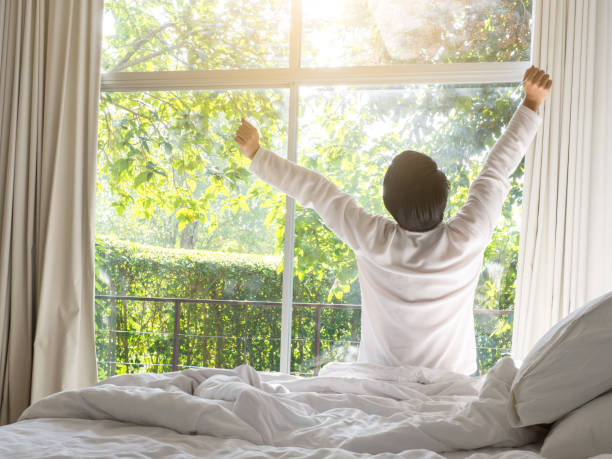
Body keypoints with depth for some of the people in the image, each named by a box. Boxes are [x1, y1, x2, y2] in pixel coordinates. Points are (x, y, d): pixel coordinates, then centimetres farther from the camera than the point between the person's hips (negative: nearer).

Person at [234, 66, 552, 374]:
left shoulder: (373, 240, -22)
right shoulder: (467, 240, -21)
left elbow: (314, 190, -11)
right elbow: (497, 170, -11)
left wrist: (255, 153, 0)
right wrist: (532, 103, 1)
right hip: (453, 383, 0)